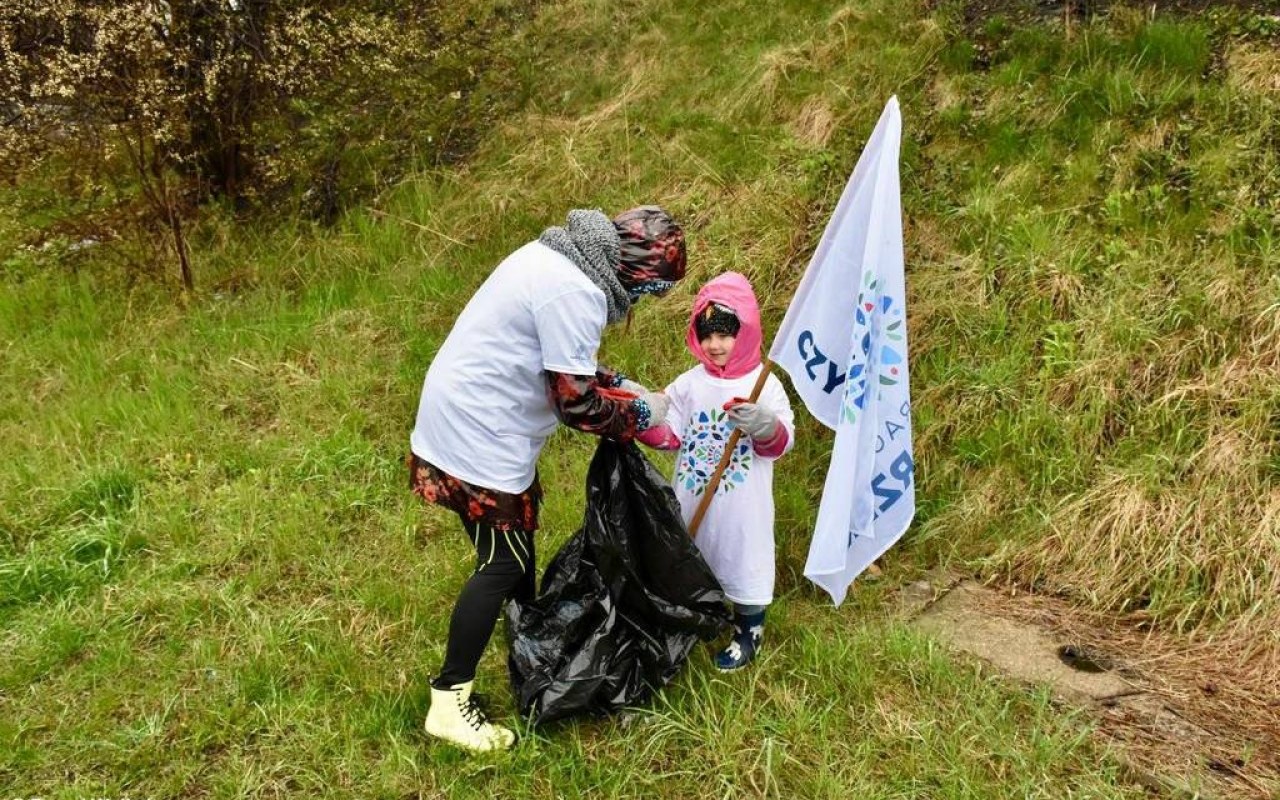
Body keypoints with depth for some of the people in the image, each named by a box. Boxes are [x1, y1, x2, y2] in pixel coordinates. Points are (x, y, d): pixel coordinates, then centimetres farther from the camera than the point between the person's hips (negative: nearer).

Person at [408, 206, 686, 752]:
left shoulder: (565, 257, 7)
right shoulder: (574, 292, -25)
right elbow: (576, 403, -22)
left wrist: (628, 388, 9)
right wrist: (641, 413, -6)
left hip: (471, 411, 10)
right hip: (477, 431, -10)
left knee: (519, 526, 25)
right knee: (503, 561, 0)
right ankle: (450, 699, 10)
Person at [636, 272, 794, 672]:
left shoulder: (765, 385, -10)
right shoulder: (690, 383, 1)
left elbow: (782, 442, -18)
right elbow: (668, 433, -1)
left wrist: (764, 426, -39)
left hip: (740, 505, -4)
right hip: (692, 500, 4)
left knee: (742, 562, 10)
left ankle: (748, 633, 32)